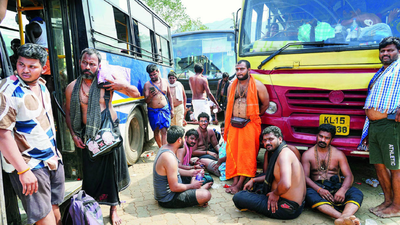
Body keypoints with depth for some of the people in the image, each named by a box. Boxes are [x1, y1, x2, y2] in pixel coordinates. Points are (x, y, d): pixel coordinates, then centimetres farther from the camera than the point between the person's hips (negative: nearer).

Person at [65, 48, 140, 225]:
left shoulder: (107, 80, -5)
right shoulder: (72, 88, 1)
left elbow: (136, 94, -1)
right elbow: (68, 114, 13)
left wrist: (124, 86, -20)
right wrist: (74, 135, 3)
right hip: (88, 136, 1)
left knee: (111, 171, 8)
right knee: (91, 174, 8)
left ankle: (113, 210, 26)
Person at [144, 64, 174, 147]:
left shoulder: (165, 81, 6)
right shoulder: (147, 85, -1)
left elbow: (169, 96, 14)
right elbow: (146, 101, -4)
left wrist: (172, 109, 10)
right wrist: (150, 96, -28)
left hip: (165, 109, 0)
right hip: (153, 111, 0)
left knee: (164, 131, -9)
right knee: (156, 131, 8)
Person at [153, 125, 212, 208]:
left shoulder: (164, 148, 2)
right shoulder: (169, 157, -29)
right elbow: (174, 187, -28)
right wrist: (191, 186, -12)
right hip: (168, 200, -10)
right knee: (206, 195, -21)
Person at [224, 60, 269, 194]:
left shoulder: (257, 85, -2)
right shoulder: (232, 86, 12)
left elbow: (265, 104, 6)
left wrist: (254, 116, 10)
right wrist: (229, 122, 15)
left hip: (250, 125, -4)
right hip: (234, 124, 5)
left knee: (247, 154, -3)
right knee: (233, 153, 4)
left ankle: (240, 183, 3)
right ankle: (235, 181, 13)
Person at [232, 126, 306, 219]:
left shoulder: (284, 153, -22)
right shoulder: (278, 153, 11)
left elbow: (285, 184, -38)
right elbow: (273, 176, 27)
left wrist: (275, 194, -18)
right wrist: (253, 180, 19)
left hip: (286, 209, -11)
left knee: (238, 197, -16)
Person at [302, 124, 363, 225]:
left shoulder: (338, 154, 12)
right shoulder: (307, 154, 7)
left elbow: (349, 176, 1)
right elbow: (305, 177, -4)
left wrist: (342, 190, -23)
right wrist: (319, 190, -25)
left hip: (336, 187, 2)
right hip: (317, 186, -2)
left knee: (357, 193, -28)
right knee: (309, 194, -37)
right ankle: (341, 216, -57)